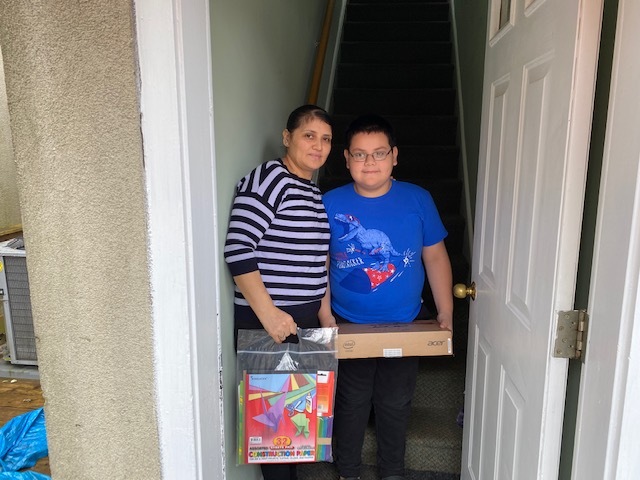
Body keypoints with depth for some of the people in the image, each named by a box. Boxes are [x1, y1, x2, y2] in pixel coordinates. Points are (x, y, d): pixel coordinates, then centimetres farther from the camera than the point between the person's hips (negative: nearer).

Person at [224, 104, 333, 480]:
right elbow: (238, 249, -21)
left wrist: (324, 309, 15)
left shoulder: (316, 193, 14)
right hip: (267, 321, -8)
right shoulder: (268, 178, -13)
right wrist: (268, 313, -25)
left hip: (306, 320, 9)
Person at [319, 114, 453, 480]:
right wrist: (325, 316, -9)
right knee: (351, 404, 15)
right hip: (349, 326, 0)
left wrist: (446, 313, -2)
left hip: (406, 326, 1)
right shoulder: (331, 204, -9)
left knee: (396, 405, 17)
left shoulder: (418, 200, -7)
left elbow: (435, 257, 0)